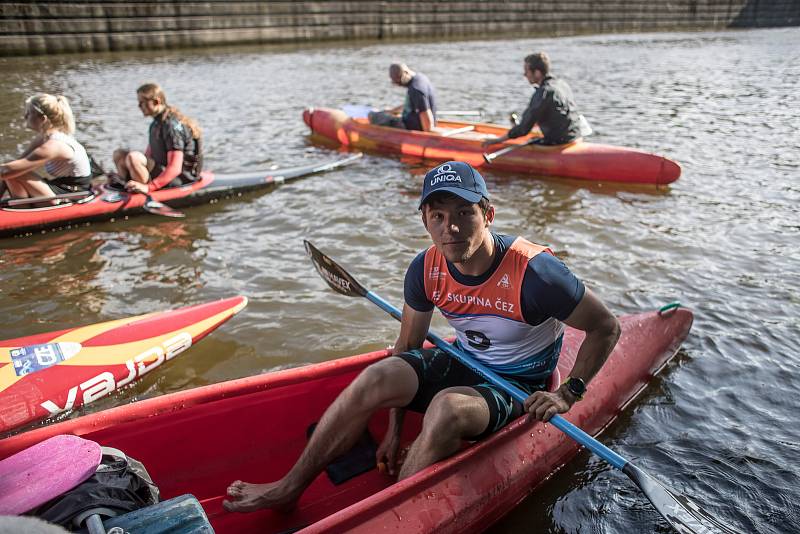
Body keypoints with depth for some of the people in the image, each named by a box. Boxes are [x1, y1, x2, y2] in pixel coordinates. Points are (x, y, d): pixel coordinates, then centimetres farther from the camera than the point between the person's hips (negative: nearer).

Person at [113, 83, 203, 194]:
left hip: (178, 180, -10)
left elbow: (175, 168, -29)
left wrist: (148, 187, -35)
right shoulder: (156, 122, 10)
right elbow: (149, 155, 18)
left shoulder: (172, 125, -21)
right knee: (119, 154, 9)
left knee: (133, 157, -28)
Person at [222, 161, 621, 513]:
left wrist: (568, 394, -21)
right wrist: (394, 428, 2)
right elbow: (408, 347, 0)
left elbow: (606, 327, -14)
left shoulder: (534, 273, -28)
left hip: (519, 386, -4)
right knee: (377, 378, -17)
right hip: (463, 362, 5)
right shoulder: (426, 269, -13)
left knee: (447, 406, -34)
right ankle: (289, 489, -5)